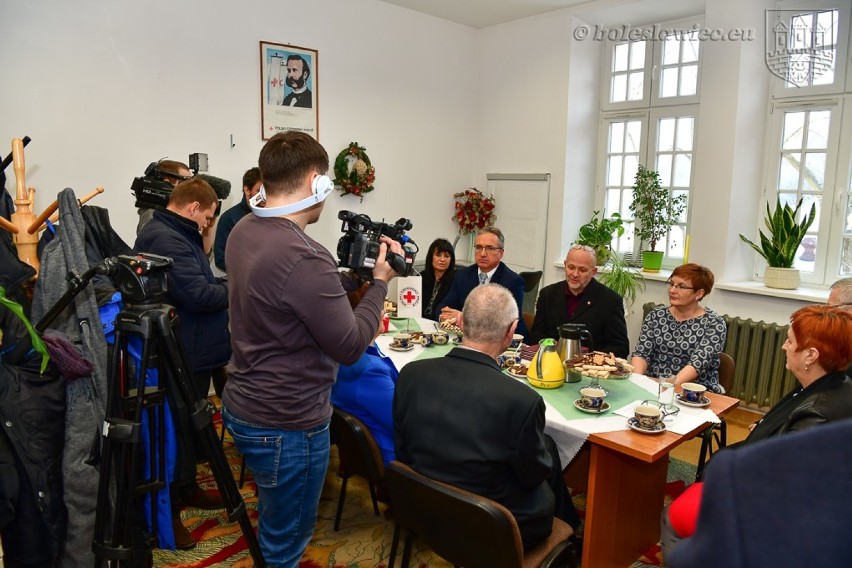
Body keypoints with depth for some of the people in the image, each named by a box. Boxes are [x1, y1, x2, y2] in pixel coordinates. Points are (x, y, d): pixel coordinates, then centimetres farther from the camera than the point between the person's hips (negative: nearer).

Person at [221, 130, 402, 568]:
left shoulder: (243, 232, 0)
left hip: (242, 405, 9)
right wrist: (378, 282, -9)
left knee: (273, 525, 30)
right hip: (288, 425, -9)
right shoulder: (303, 258, -29)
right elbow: (350, 346, -21)